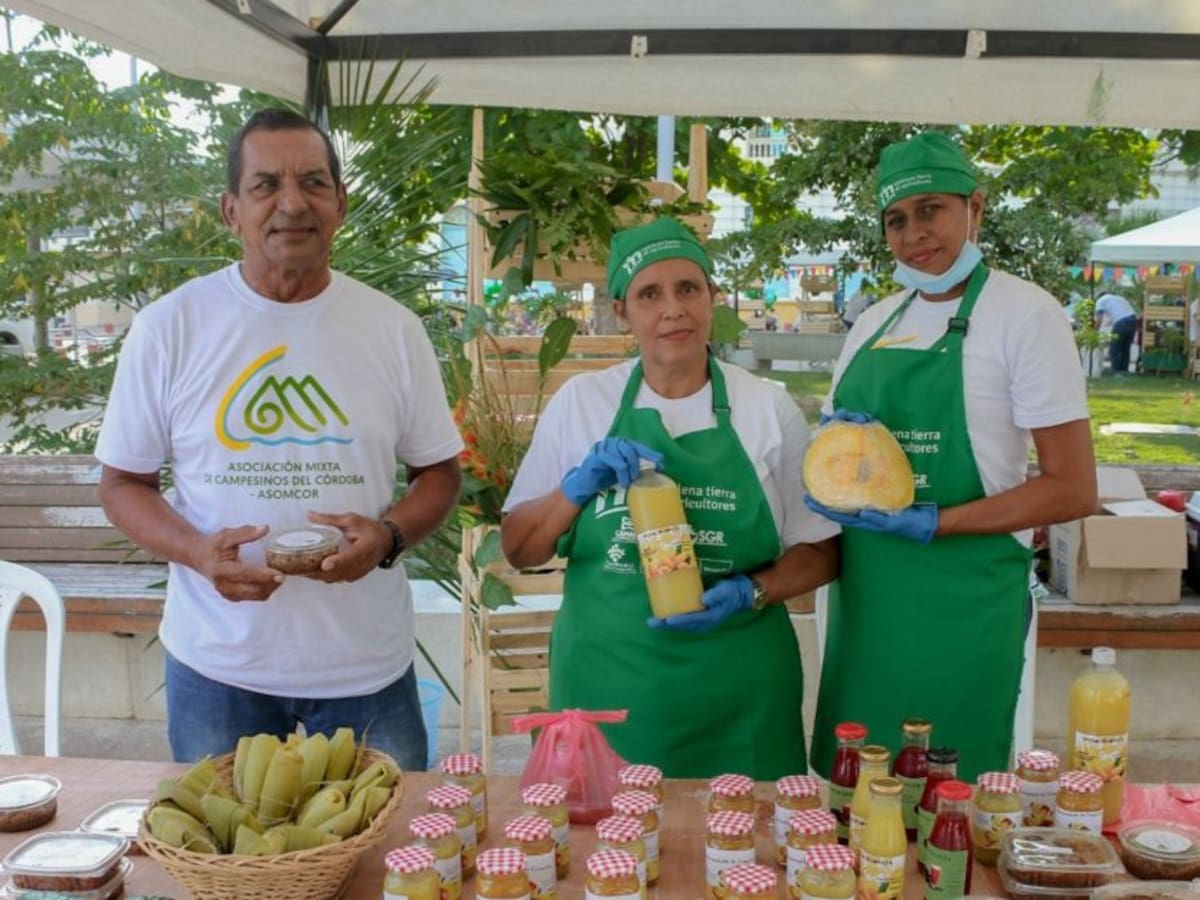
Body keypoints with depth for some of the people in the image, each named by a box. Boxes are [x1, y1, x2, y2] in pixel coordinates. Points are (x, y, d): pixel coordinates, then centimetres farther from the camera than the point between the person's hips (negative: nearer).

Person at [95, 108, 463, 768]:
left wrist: (387, 534, -15)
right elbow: (123, 481, 3)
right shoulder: (169, 328, -4)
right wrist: (197, 551, -17)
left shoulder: (394, 328, -1)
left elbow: (438, 472, 6)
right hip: (216, 670, 0)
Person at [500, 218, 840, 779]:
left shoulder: (769, 410, 0)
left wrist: (750, 592, -12)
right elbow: (518, 550, 5)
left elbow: (820, 553, 6)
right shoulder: (579, 401, 1)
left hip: (735, 693, 0)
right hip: (606, 686, 0)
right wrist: (579, 487, -13)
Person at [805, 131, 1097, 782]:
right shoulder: (873, 324, 10)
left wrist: (930, 523, -19)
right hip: (864, 596, 6)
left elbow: (1072, 490, -11)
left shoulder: (1024, 314, -8)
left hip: (963, 603, -5)